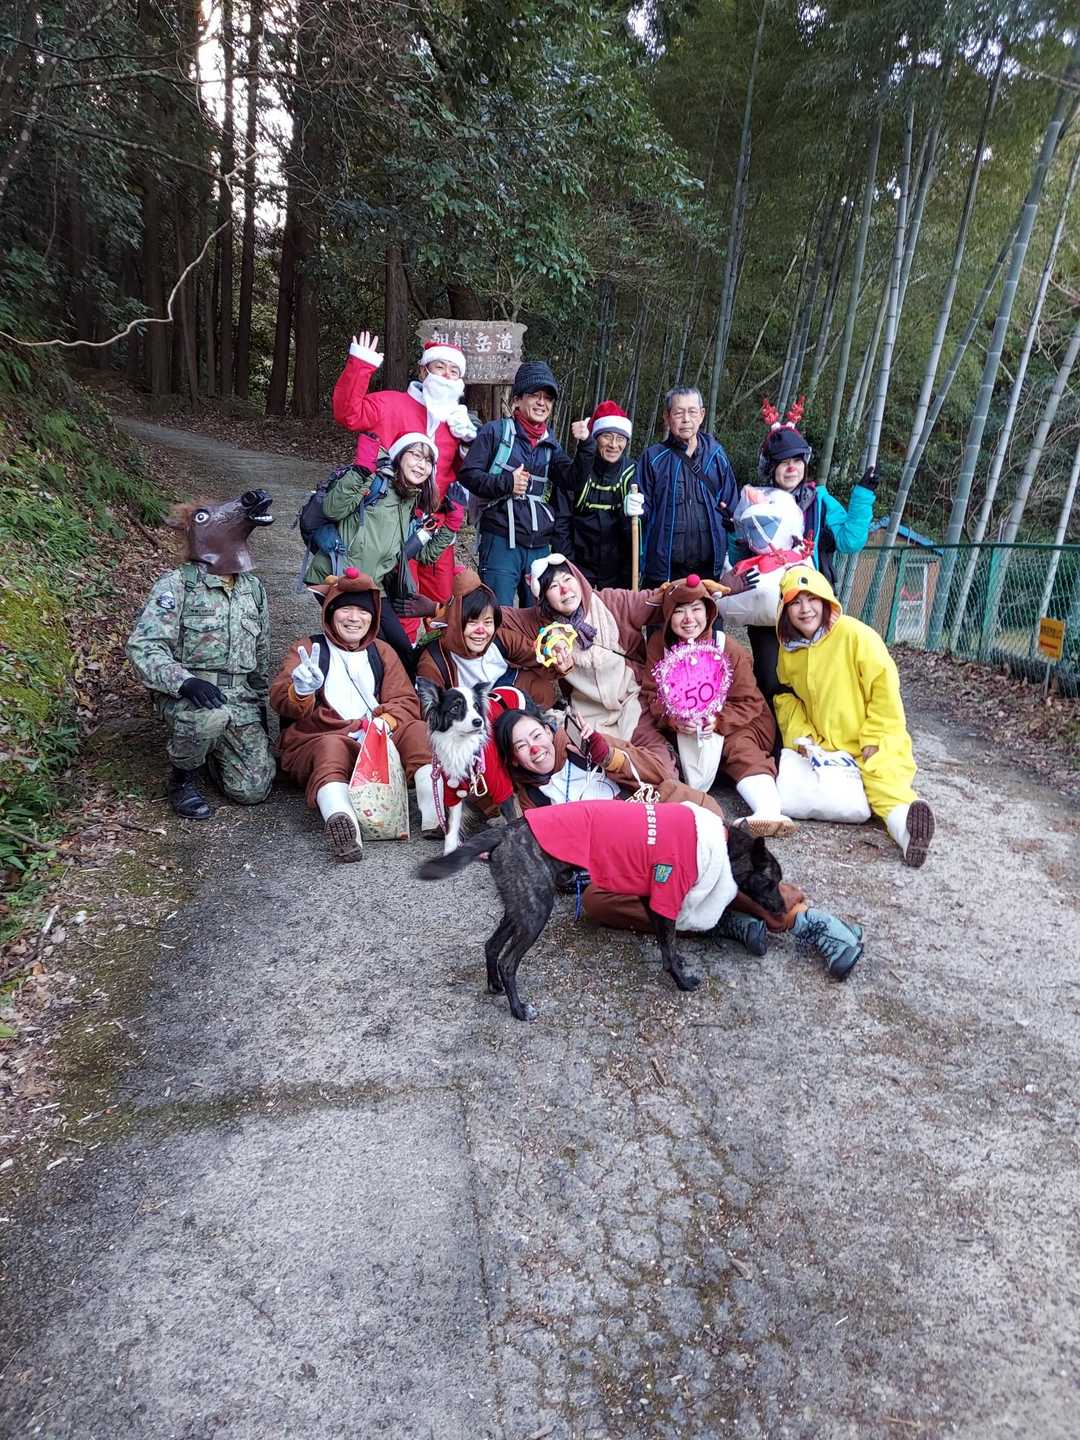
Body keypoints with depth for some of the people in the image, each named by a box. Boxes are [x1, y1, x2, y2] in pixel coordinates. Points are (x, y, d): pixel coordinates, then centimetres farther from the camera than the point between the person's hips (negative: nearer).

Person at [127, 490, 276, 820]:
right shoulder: (175, 585, -7)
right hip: (186, 694, -4)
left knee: (252, 790, -9)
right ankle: (182, 777, -8)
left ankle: (211, 748, 24)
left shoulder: (253, 586, 10)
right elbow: (142, 647, -17)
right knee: (211, 715, -41)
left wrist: (260, 705, 21)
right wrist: (186, 682, -33)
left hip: (241, 697, 5)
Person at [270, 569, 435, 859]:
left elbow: (405, 700, 8)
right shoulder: (308, 649, 10)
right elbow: (280, 699, -6)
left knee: (417, 729, -22)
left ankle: (436, 810, -43)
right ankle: (340, 822, -65)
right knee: (331, 748, -36)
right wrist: (300, 692, -32)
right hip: (318, 740, -3)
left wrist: (385, 722, -15)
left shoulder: (381, 652, 20)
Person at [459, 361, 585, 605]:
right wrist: (506, 483, -14)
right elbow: (468, 474, -3)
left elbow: (574, 480, 3)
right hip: (501, 541, -5)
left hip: (540, 546, 5)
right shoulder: (496, 431, 2)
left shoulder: (550, 443, 16)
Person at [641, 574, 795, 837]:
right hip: (681, 728, 3)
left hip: (732, 721, -2)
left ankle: (769, 809, -48)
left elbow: (749, 702, -12)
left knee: (742, 748, -30)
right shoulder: (659, 643, -8)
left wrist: (719, 721, -29)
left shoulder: (729, 649, -14)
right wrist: (673, 719, -27)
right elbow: (651, 692, -7)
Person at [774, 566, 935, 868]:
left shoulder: (855, 635, -14)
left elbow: (885, 689, -14)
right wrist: (799, 734, -4)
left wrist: (873, 742, -15)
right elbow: (786, 696, 13)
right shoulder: (788, 649, 3)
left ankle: (904, 824, -58)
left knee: (884, 778, -31)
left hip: (874, 744, -7)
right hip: (822, 745, 8)